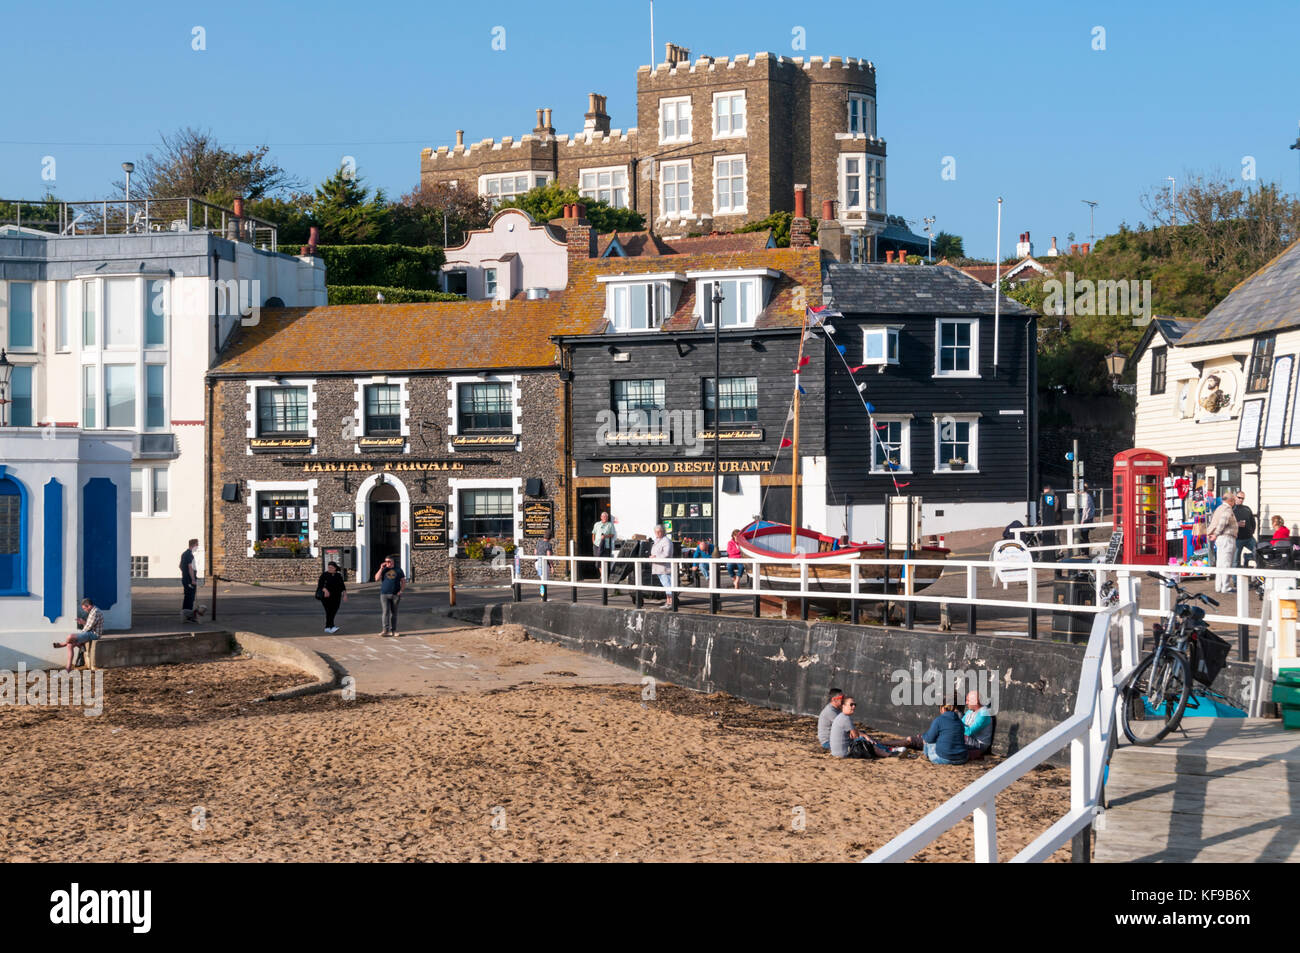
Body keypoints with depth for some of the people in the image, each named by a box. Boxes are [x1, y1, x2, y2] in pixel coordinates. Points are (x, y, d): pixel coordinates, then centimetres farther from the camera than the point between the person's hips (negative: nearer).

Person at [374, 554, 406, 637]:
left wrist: (401, 591, -4)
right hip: (384, 594, -1)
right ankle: (386, 630, -16)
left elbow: (403, 581, 10)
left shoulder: (398, 569, 7)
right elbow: (377, 579, -3)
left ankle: (393, 630, 15)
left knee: (394, 613, 7)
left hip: (395, 595, 1)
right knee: (385, 612, -11)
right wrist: (381, 569, -8)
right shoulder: (384, 569, 7)